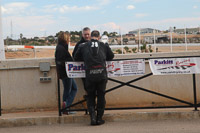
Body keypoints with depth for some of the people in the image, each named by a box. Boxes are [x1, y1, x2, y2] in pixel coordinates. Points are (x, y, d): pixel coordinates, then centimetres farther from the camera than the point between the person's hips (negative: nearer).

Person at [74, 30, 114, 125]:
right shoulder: (104, 46, 8)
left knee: (90, 96, 12)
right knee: (101, 96, 11)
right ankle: (99, 118, 14)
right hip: (102, 74, 0)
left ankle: (93, 117, -3)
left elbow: (76, 58, 15)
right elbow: (111, 56, 20)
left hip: (90, 75, 0)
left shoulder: (83, 46, 6)